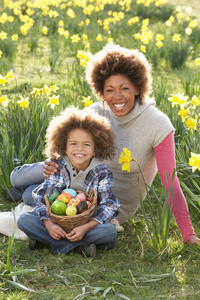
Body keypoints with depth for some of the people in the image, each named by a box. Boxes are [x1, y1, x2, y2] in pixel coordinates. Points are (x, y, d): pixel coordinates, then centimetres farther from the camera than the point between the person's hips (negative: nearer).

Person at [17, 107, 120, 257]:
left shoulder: (102, 173, -9)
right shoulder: (57, 167, -5)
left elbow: (109, 205, -17)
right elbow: (41, 197, -9)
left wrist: (85, 228, -32)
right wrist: (49, 224, -28)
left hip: (88, 223, -2)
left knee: (110, 232, -32)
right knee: (24, 220, -22)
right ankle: (79, 246, -28)